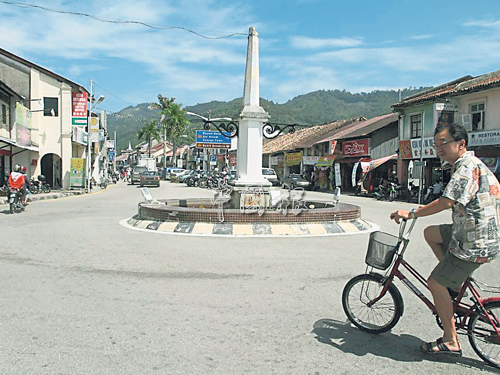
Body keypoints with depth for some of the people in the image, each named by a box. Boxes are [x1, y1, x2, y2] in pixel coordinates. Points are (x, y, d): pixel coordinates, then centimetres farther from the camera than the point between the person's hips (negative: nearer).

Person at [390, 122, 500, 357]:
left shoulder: (468, 168, -19)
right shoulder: (470, 165, 14)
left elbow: (446, 202, -28)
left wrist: (411, 214, -19)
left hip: (474, 244, -10)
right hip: (471, 232, 10)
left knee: (435, 283, -3)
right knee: (430, 233, 22)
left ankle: (451, 342, 8)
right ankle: (455, 283, 21)